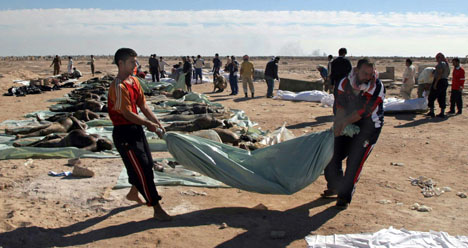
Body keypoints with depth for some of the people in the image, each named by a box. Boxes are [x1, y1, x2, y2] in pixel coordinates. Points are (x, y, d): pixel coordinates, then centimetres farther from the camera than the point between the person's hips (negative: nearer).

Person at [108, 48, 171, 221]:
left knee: (147, 163, 21)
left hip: (136, 129, 10)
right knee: (142, 169, -7)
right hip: (124, 133, -9)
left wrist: (157, 123, 5)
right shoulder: (118, 87, -21)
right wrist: (148, 124, -11)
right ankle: (157, 209, 0)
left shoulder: (134, 81, 8)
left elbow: (143, 105, 12)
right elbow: (127, 114, -21)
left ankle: (133, 193, 45)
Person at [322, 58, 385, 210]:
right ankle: (335, 187, 30)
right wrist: (338, 124, -34)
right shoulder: (344, 84, -10)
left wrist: (345, 121, -38)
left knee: (354, 162, -10)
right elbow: (340, 108, -17)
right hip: (349, 126, 4)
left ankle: (345, 197, 3)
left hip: (369, 127, -4)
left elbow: (364, 111, -27)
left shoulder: (377, 87, -18)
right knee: (332, 156, 6)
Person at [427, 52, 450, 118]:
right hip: (445, 82, 9)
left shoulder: (440, 64, -13)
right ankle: (442, 113, 9)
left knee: (431, 98, -1)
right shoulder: (447, 64, 16)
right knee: (442, 98, 10)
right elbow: (447, 74, 19)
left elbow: (439, 74, -21)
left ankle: (431, 112, -2)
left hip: (439, 81, -9)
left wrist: (435, 83, -22)